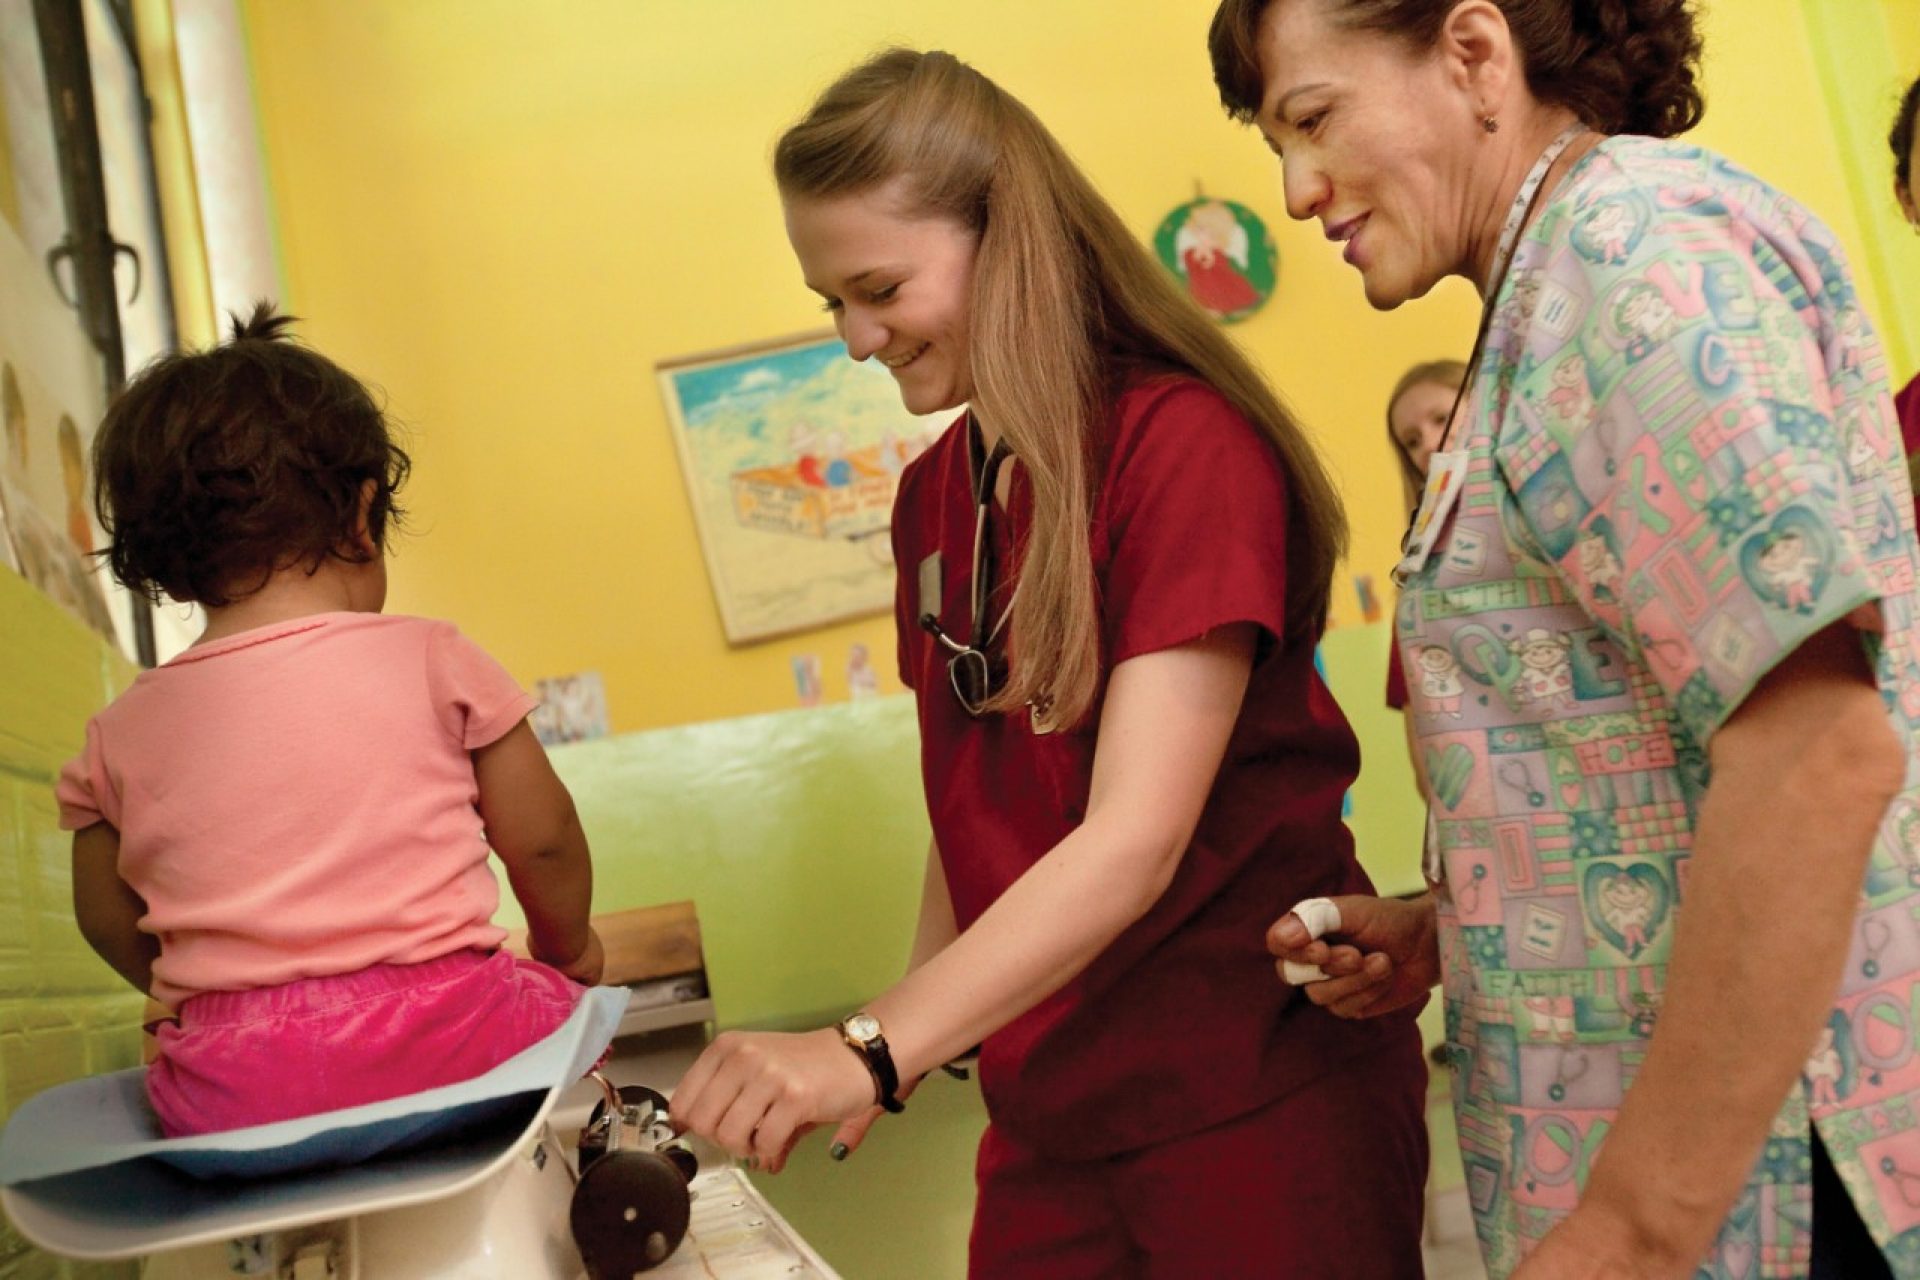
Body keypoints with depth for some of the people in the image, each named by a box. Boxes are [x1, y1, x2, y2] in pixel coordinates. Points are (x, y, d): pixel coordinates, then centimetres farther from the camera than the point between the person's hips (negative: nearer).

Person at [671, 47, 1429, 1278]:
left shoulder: (1184, 443, -16)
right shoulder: (932, 496, 5)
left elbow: (1136, 839, -24)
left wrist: (872, 1049, -32)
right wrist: (913, 1033, 6)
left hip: (1261, 1090, -6)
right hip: (1049, 1108, 6)